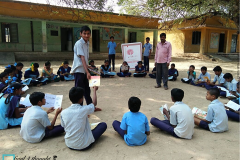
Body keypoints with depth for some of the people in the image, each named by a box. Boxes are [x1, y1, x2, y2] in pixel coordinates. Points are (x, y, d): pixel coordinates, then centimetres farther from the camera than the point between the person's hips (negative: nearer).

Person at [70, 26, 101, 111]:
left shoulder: (87, 43, 11)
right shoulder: (79, 43, -15)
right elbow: (82, 58, -24)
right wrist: (87, 72, -31)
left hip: (84, 70, 9)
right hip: (78, 70, -8)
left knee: (87, 90, 17)